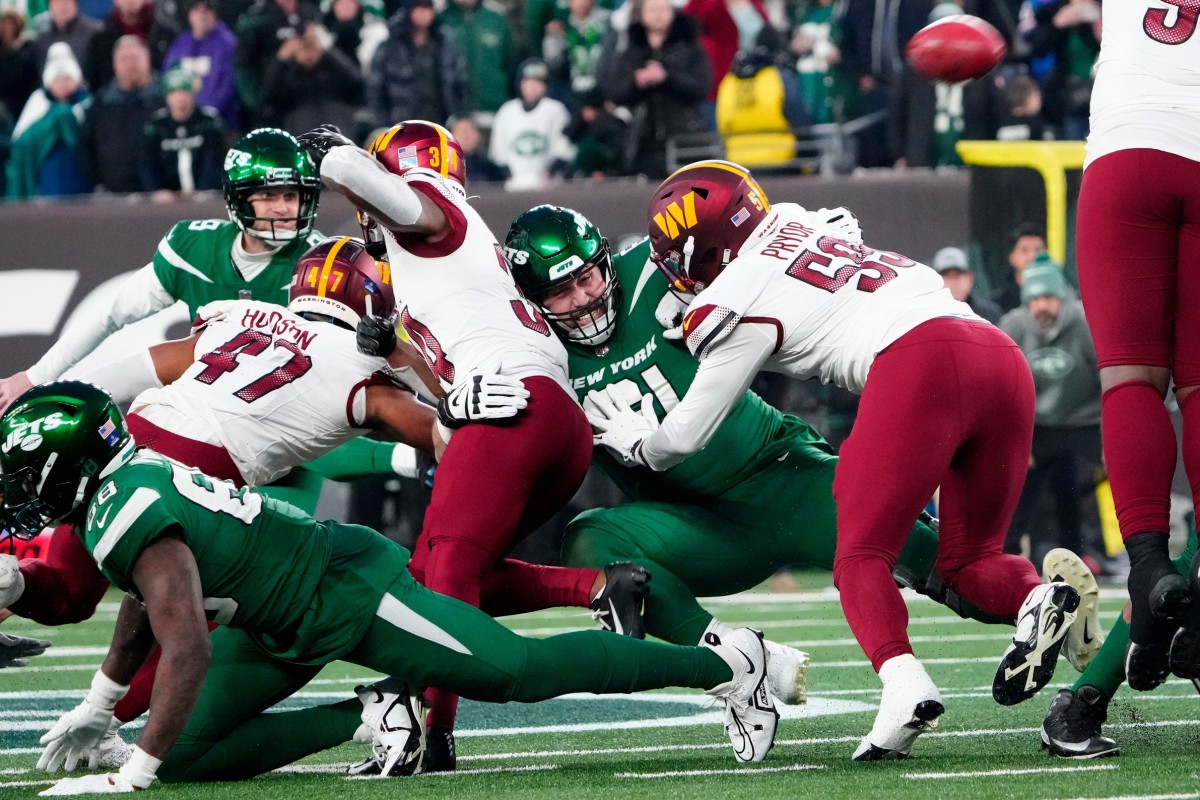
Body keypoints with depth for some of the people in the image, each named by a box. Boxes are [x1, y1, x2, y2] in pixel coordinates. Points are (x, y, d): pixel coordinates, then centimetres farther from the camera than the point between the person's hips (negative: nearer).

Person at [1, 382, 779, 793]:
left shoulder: (131, 518, -27)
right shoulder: (131, 473, 5)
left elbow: (189, 653, -35)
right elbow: (146, 601, 25)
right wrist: (100, 704, 31)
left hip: (349, 590, -10)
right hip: (284, 628, 10)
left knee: (521, 669, -2)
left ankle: (728, 664, 11)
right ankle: (366, 721, 4)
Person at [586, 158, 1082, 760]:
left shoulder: (734, 308, 7)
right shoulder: (794, 221, 26)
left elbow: (685, 437, 16)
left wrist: (633, 441, 38)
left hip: (918, 364, -7)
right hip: (1004, 355, 7)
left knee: (861, 559, 1)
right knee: (965, 562, 16)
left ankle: (903, 683, -27)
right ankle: (1036, 597, -17)